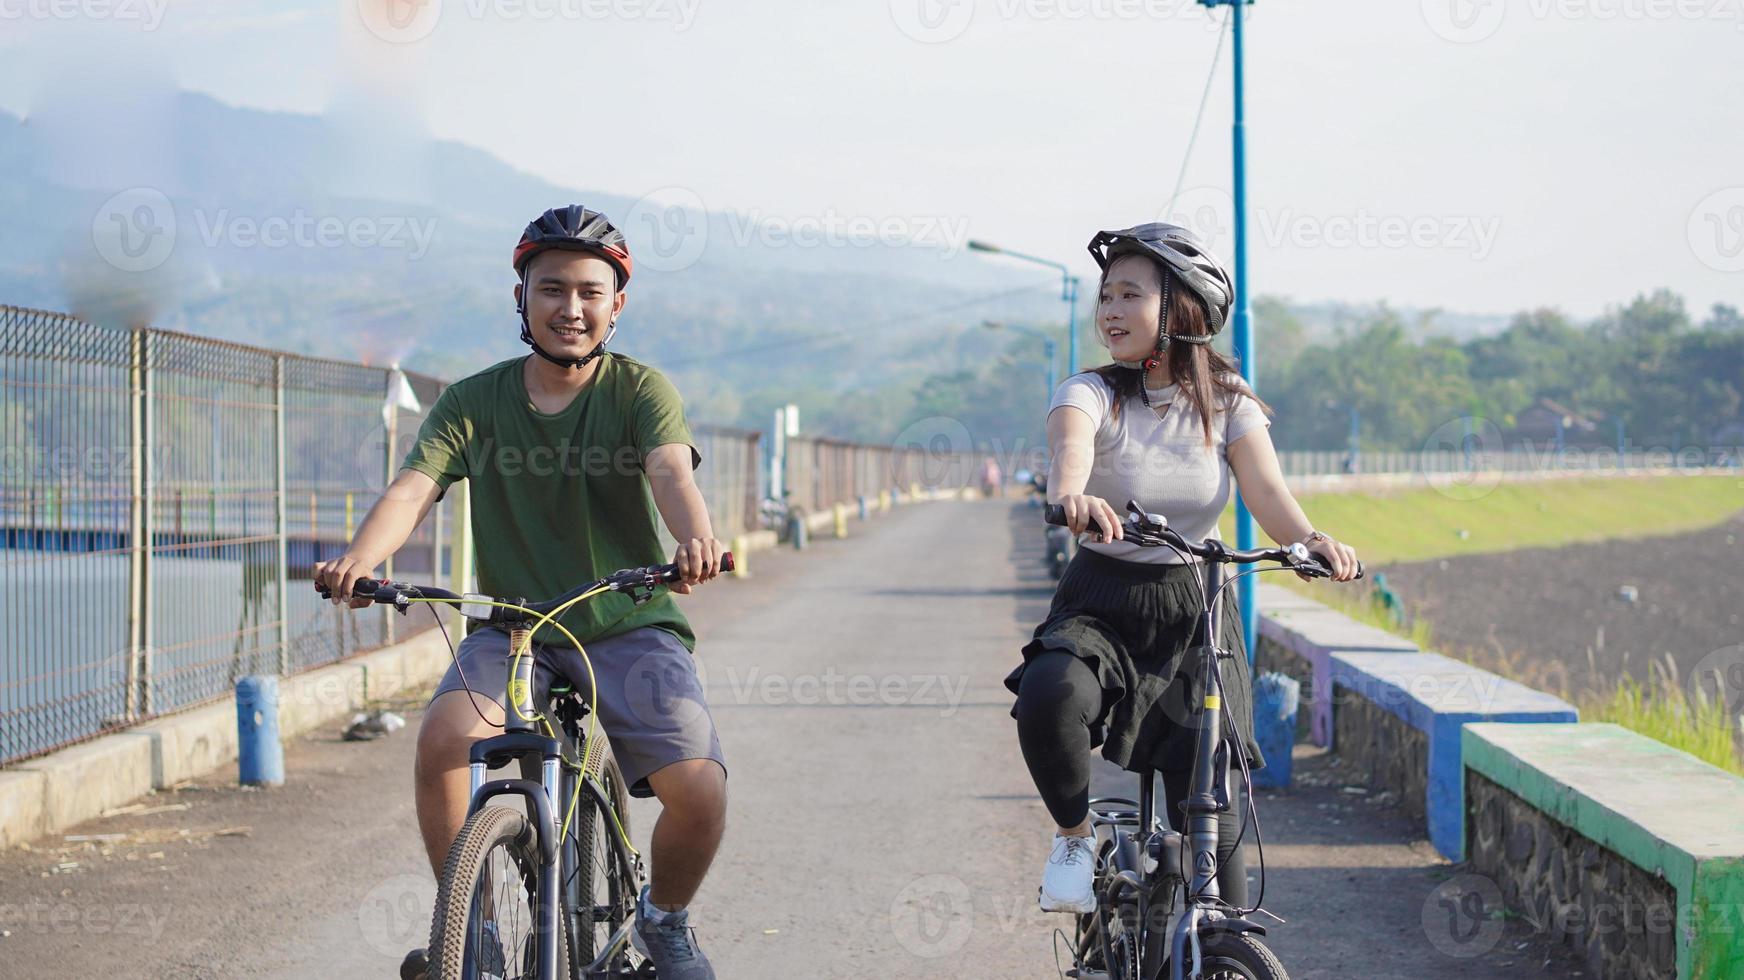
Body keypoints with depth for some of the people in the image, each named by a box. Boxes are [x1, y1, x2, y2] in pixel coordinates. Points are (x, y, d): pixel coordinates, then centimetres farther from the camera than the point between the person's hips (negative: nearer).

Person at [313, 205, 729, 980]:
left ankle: (664, 917, 12)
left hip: (630, 626, -1)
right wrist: (359, 558, -37)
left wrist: (695, 539, -47)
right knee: (442, 737, -29)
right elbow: (414, 486, -15)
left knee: (698, 793, -21)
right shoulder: (473, 402, 0)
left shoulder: (640, 391, -4)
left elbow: (671, 470, -24)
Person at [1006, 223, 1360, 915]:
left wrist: (1310, 539, -38)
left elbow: (1266, 491, -16)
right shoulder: (1091, 394, -8)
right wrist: (1072, 496, -55)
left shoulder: (1229, 404, -1)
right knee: (1049, 695, -35)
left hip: (1195, 611, 1)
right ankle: (1074, 838, -8)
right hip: (1100, 605, -1)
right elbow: (1071, 448, -31)